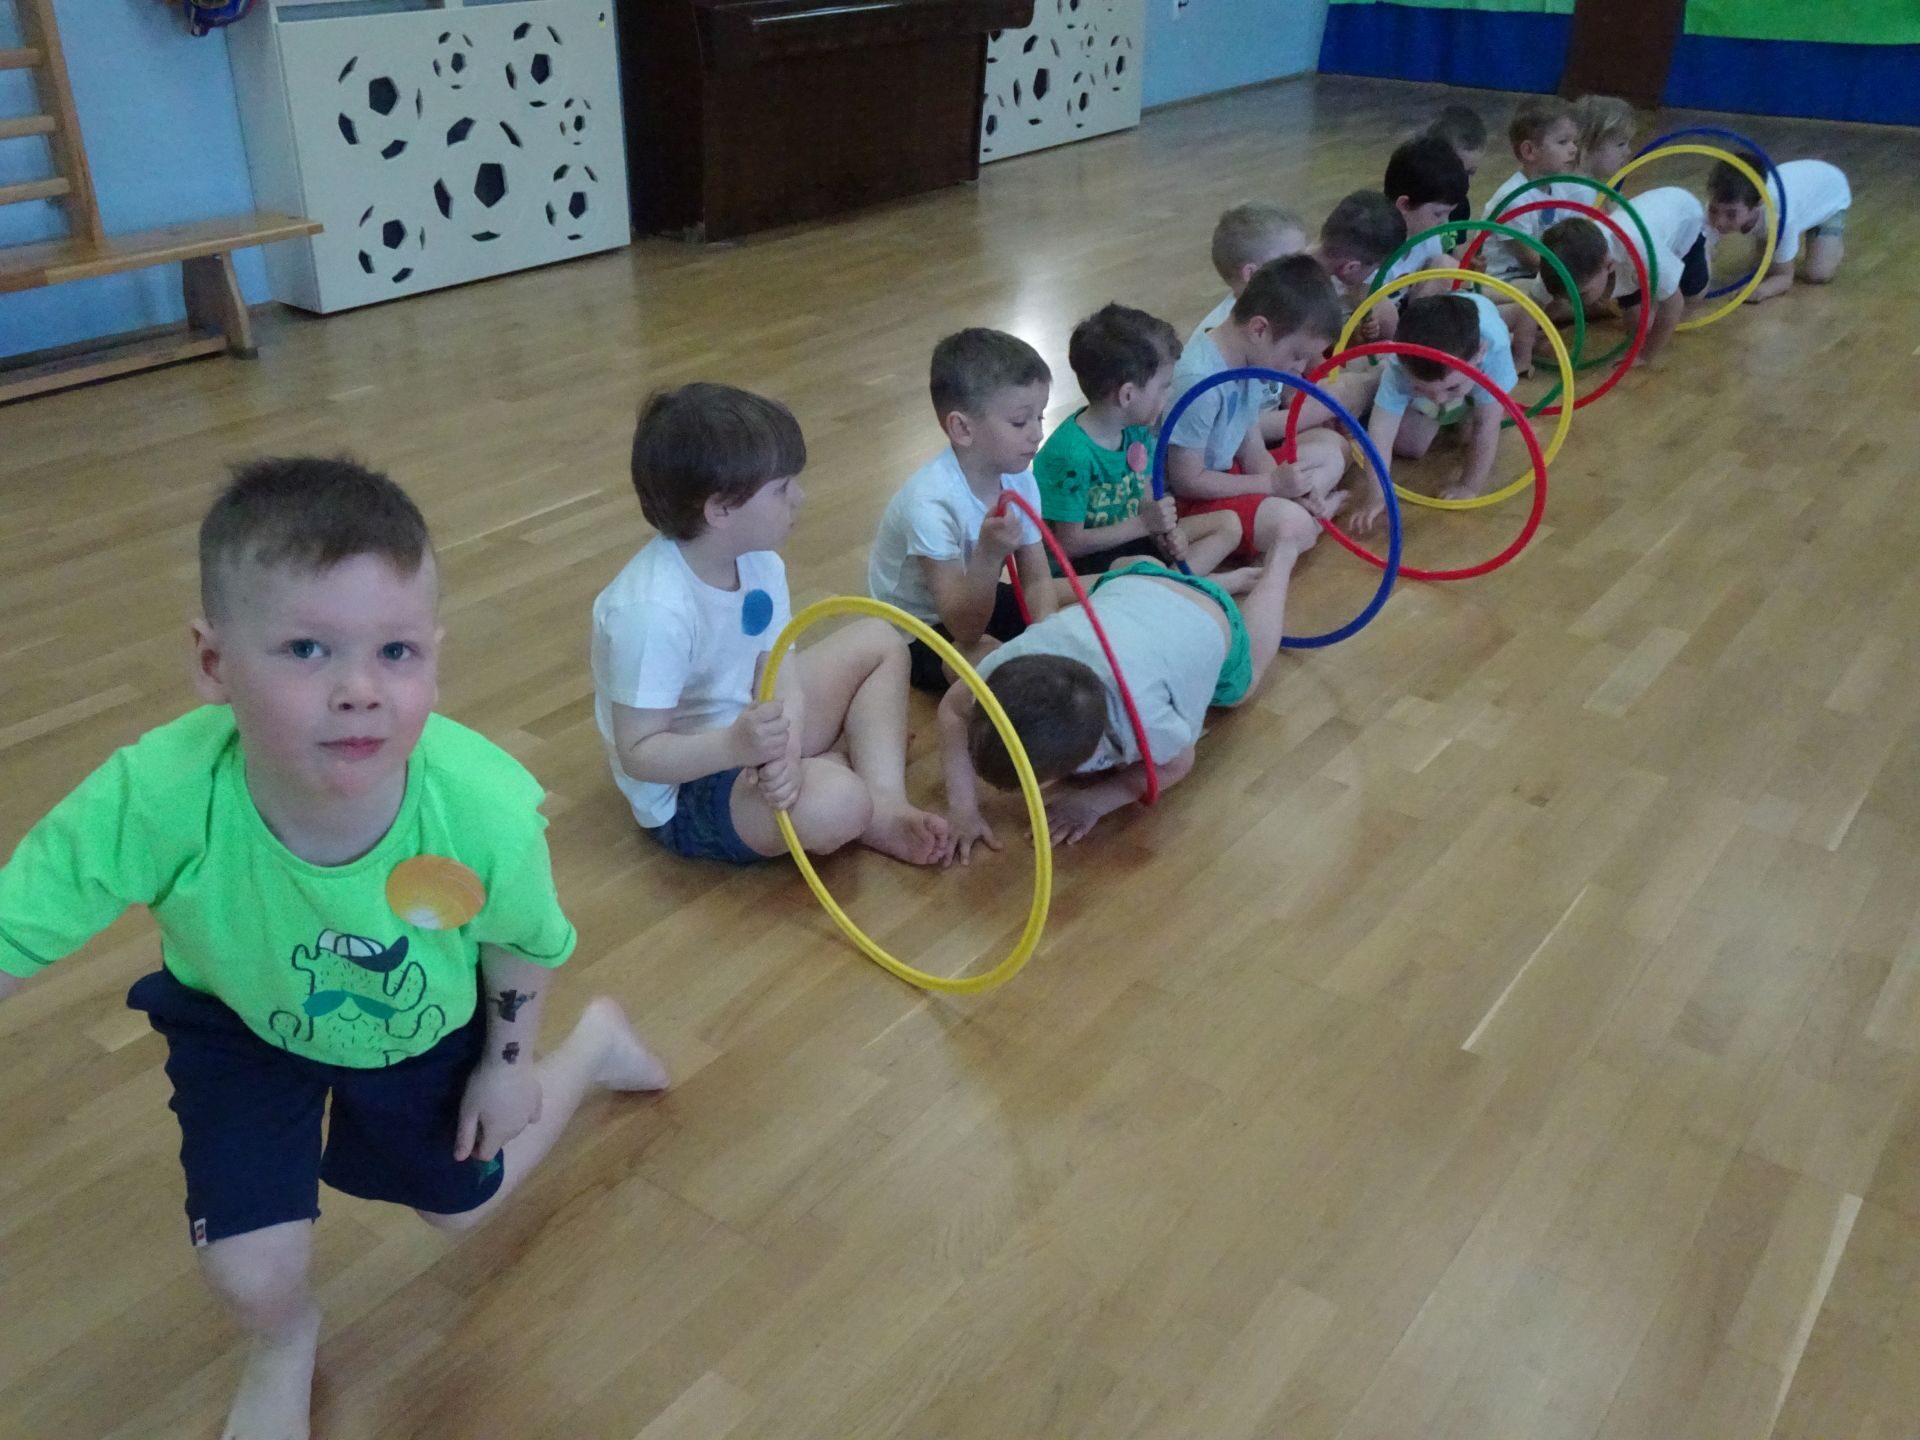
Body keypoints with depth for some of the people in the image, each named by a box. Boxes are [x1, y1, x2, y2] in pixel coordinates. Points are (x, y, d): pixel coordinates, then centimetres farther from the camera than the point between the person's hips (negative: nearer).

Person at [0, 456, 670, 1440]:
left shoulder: (487, 809, -40)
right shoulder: (154, 800, -43)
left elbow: (524, 942, -17)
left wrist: (508, 1061, -1)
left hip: (426, 1027, 0)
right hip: (247, 1026, 0)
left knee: (461, 1201, 24)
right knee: (255, 1275, -11)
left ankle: (597, 1042, 54)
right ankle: (285, 1341, 31)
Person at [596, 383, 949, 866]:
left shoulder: (758, 562, -7)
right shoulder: (655, 611, -32)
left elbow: (779, 674, -9)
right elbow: (639, 754, -26)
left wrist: (785, 748, -30)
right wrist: (736, 746, -42)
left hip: (746, 735, 9)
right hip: (686, 791, -9)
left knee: (880, 641, 10)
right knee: (837, 806, -34)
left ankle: (887, 802, -3)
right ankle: (867, 815, 4)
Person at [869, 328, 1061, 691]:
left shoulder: (1018, 478, -12)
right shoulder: (931, 502, -33)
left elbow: (1037, 580, -7)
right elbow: (965, 630, -32)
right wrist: (988, 556, -49)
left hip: (973, 600, 7)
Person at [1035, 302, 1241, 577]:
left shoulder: (1137, 431, -3)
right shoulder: (1071, 454, -28)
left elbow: (1144, 500, 6)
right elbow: (1070, 544, -23)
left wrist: (1166, 532, -15)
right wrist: (1144, 523, -21)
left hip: (1127, 542, 9)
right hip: (1084, 566, -9)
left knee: (1228, 524, 5)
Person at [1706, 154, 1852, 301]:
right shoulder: (1720, 206, -36)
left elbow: (1785, 276, -34)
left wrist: (1761, 290, -56)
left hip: (1830, 194, -4)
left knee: (1817, 275, -14)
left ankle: (1837, 237, 16)